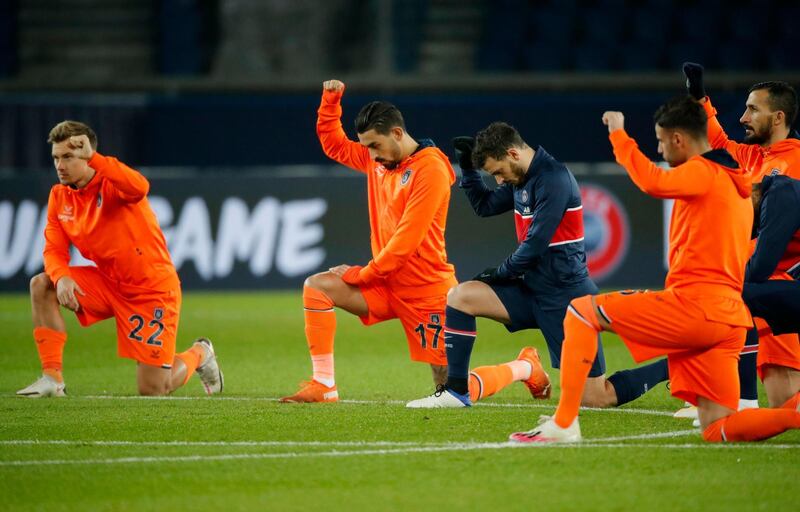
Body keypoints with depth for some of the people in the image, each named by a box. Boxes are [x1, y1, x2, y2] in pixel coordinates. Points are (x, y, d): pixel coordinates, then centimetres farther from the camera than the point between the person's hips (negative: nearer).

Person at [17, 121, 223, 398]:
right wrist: (61, 277, -23)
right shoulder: (59, 197, 0)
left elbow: (139, 188, -44)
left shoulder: (112, 184, -20)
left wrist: (93, 157, -48)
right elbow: (55, 250, -1)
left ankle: (198, 355, 28)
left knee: (152, 391, -6)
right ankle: (53, 379, -9)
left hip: (152, 289, -6)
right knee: (41, 285, -13)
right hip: (109, 284, 6)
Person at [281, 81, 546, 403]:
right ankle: (323, 386, -13)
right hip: (387, 284, 7)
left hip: (426, 290, -7)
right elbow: (334, 144, 22)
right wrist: (330, 100, 5)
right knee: (317, 287, -13)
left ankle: (527, 366, 22)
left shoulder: (430, 169, -18)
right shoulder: (378, 160, 7)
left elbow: (407, 239, -22)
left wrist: (363, 274, -17)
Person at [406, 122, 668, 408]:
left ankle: (670, 370, 9)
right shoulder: (521, 179, 9)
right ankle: (457, 392, 1)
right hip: (533, 289, 9)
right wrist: (467, 167, 9)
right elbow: (484, 206, 24)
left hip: (565, 297, -9)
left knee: (597, 398, -8)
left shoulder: (554, 179, -19)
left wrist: (501, 273, -5)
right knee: (460, 296, -4)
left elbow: (536, 244, -21)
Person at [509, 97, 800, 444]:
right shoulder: (737, 184, 24)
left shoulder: (702, 171, -5)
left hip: (693, 303, -9)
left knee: (581, 311, 1)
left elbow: (653, 183, -25)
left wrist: (618, 134, -12)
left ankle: (563, 424, -8)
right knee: (718, 431, 6)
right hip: (729, 319, 9)